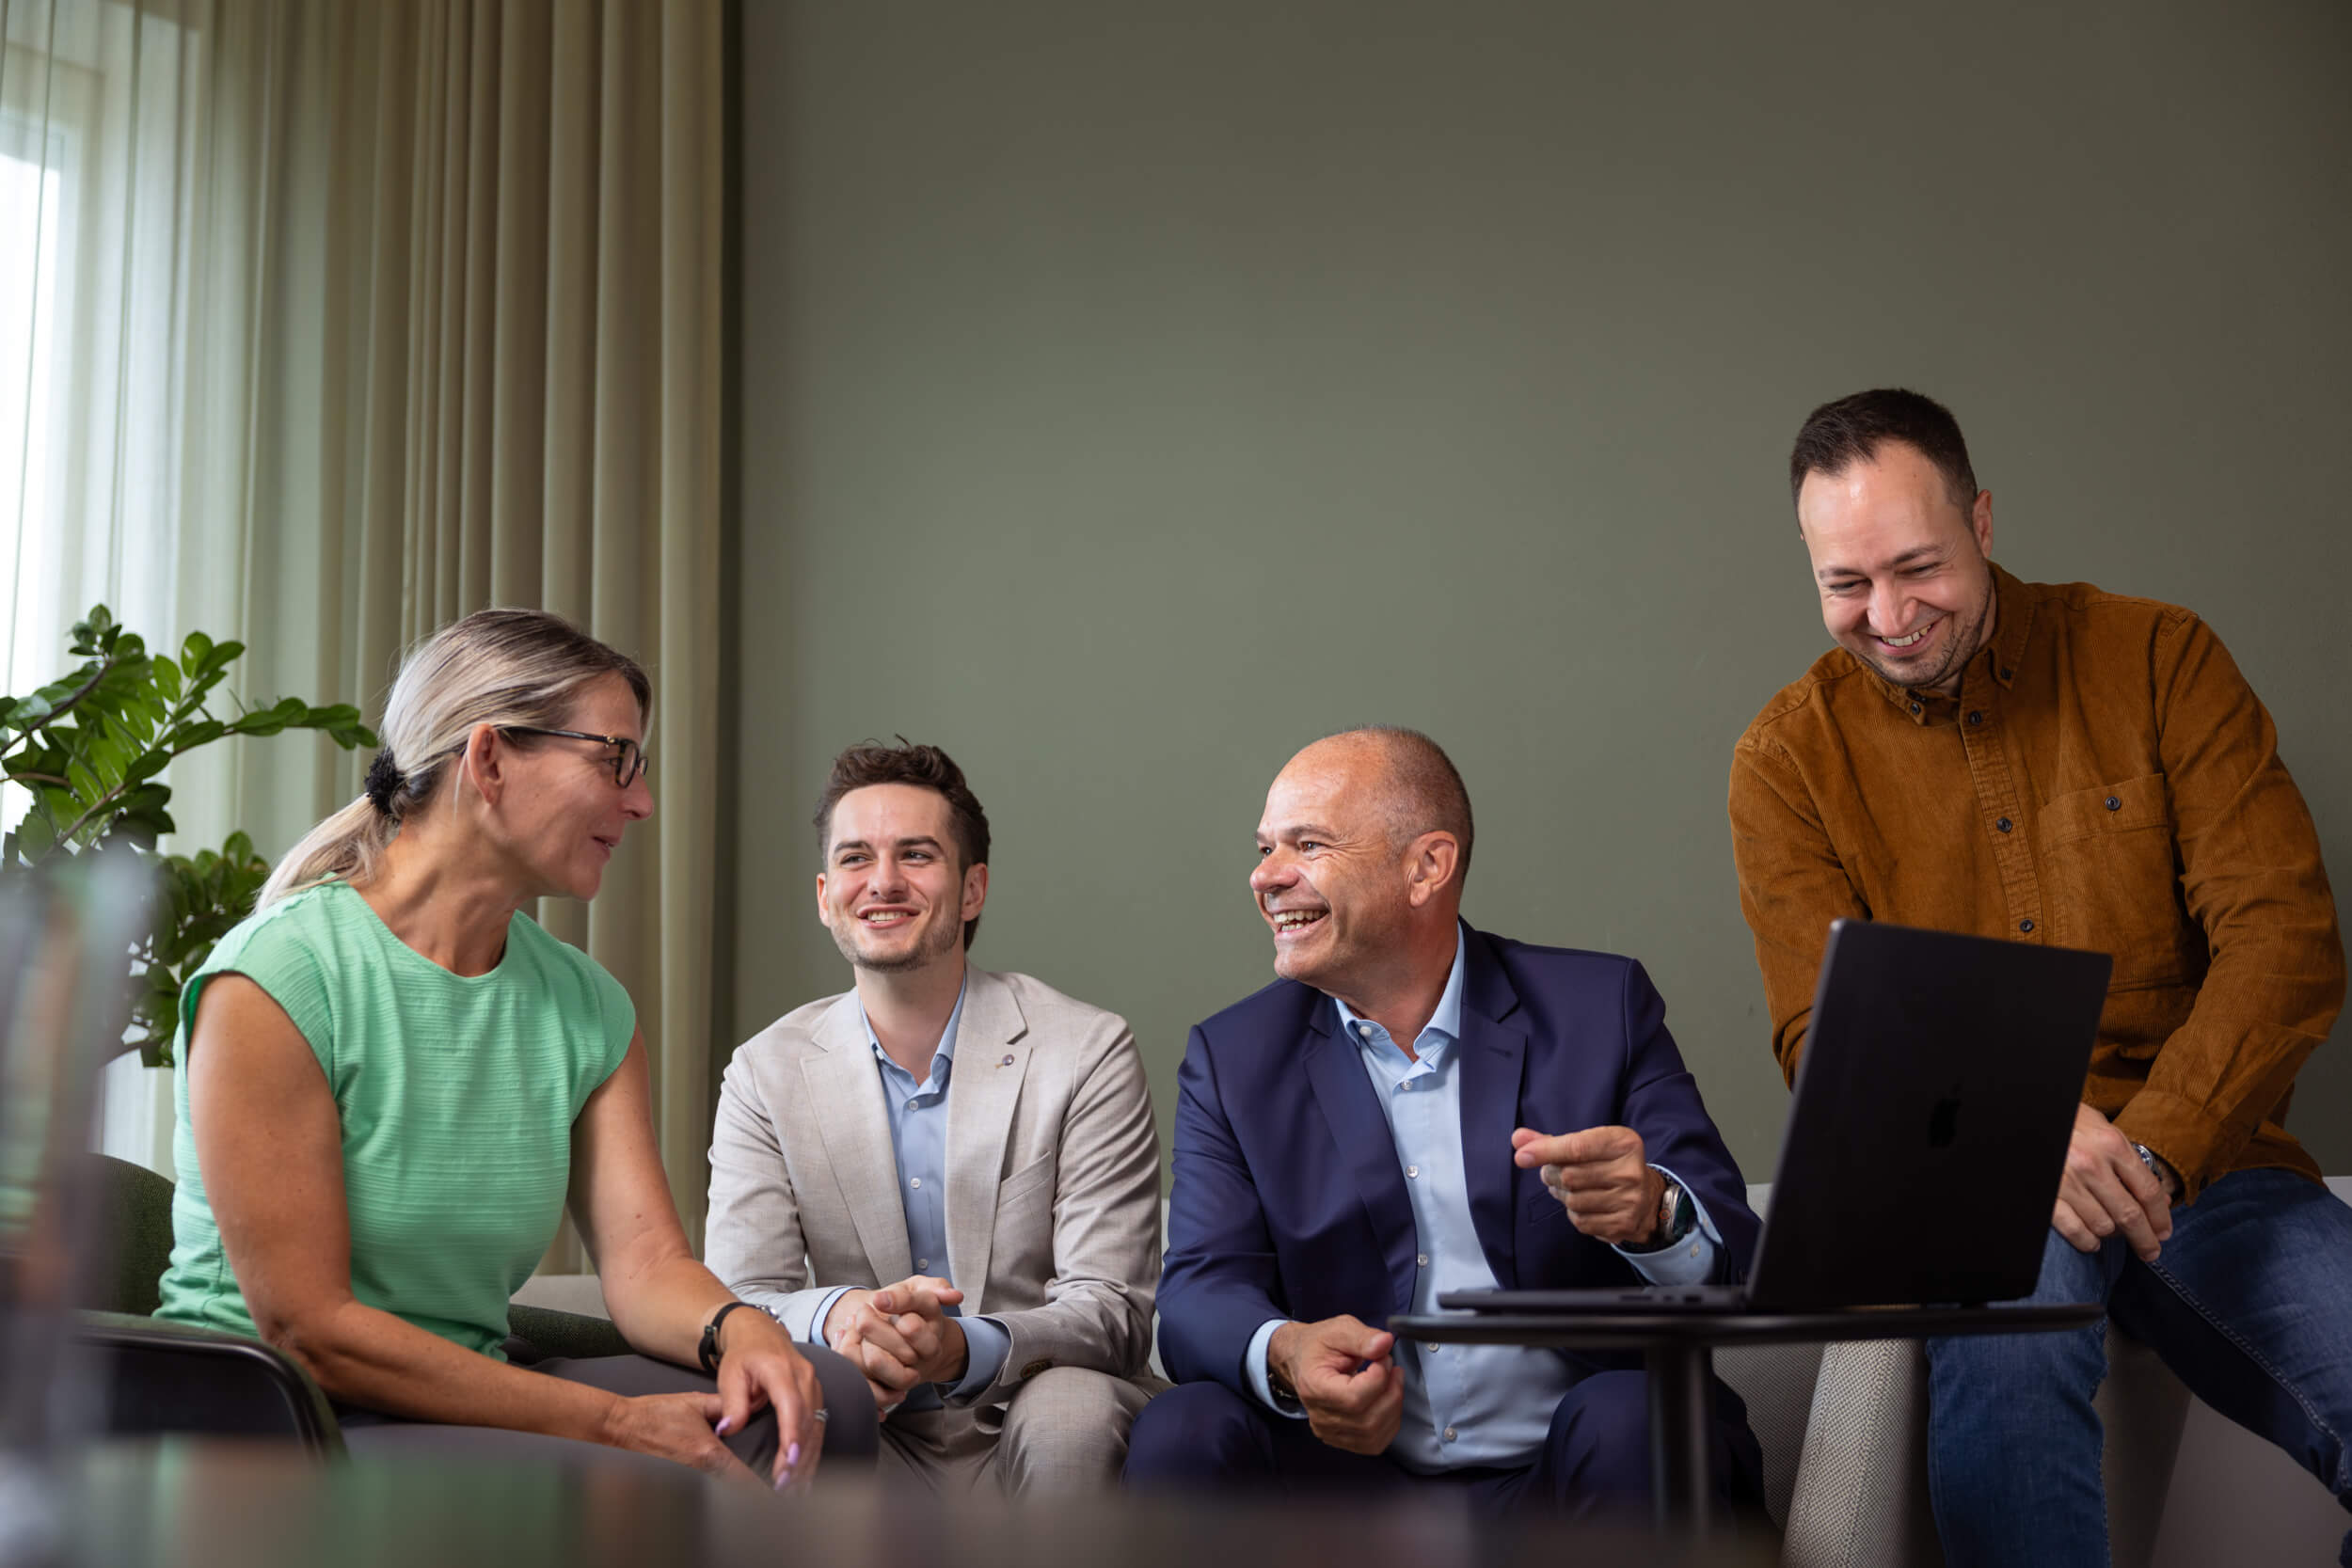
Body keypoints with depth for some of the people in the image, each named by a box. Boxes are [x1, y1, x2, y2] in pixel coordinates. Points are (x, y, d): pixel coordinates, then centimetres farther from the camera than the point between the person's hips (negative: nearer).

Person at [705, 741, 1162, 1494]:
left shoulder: (1087, 1054, -6)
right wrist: (834, 1317, -32)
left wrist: (964, 1349, -34)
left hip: (1033, 1430, -1)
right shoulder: (766, 1073, 2)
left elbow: (1115, 1316, -12)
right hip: (879, 1444, 1)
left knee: (1071, 1415, -35)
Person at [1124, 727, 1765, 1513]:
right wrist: (1286, 1354, -29)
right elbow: (1201, 1290, -3)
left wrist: (1654, 1214, -30)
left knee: (1629, 1419, -33)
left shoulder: (1602, 1008, 2)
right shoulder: (1232, 1059, 8)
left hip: (1560, 1477, -1)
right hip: (1346, 1473, 2)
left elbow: (1737, 1266, -5)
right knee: (1181, 1432, -25)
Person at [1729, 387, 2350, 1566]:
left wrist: (2154, 1146, -17)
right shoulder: (1790, 757, 4)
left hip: (2201, 1163, 2)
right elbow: (1824, 1035, -1)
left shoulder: (2157, 657, 4)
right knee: (2007, 1347, -36)